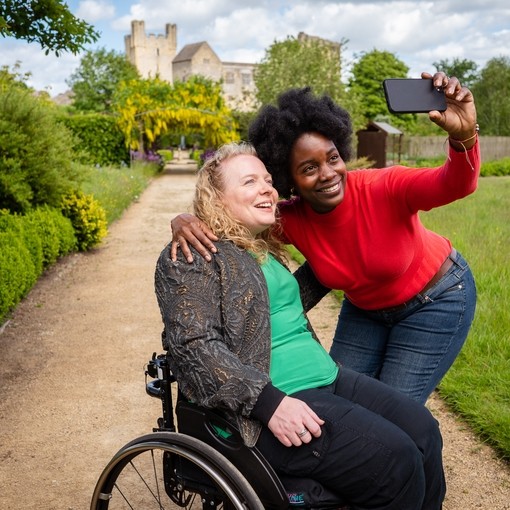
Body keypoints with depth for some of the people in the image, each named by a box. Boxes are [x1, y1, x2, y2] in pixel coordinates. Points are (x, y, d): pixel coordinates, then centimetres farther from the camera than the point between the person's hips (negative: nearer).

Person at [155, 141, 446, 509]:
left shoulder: (266, 250, 18)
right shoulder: (191, 258, -7)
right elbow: (194, 346, -18)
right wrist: (269, 402, -24)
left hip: (327, 378, 9)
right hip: (270, 404, -8)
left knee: (424, 431, -3)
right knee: (394, 459, -18)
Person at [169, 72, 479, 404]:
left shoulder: (384, 189, -32)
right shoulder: (291, 220, -20)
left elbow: (456, 185, -46)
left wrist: (464, 137, -66)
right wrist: (186, 221, -34)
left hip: (437, 299, -4)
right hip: (364, 309, 4)